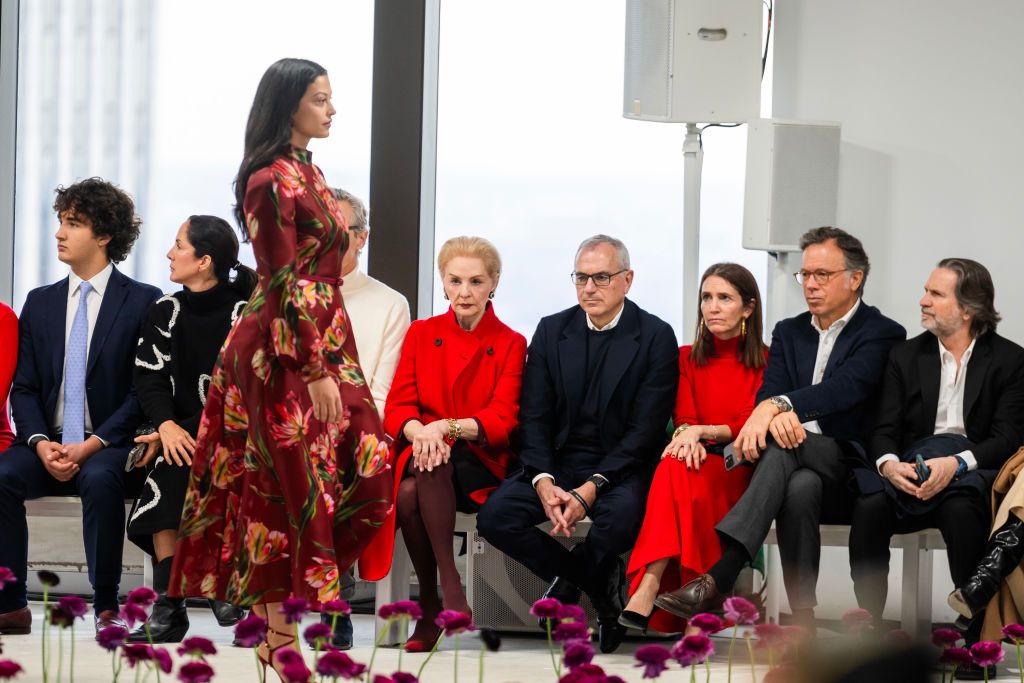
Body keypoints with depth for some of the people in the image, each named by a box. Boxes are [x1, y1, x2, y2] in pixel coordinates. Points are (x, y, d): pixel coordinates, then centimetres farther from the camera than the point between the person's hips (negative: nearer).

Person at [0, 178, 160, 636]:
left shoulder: (143, 302, 0)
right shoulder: (40, 303, 15)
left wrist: (92, 445, -17)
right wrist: (41, 443, -10)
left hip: (110, 447, -4)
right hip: (48, 446, 4)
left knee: (99, 477, -37)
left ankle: (106, 607, -27)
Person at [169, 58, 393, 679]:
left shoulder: (307, 172, 12)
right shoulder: (271, 181, -16)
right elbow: (284, 285, -19)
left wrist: (334, 359, 17)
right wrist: (316, 371, -21)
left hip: (327, 341, 9)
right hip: (284, 352, -9)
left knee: (366, 462, 5)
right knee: (293, 486, -3)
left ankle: (279, 590, 16)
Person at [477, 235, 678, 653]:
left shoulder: (656, 337, -4)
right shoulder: (552, 331, 8)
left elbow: (645, 430, -10)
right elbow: (534, 417, 3)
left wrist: (590, 489, -20)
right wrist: (544, 482, -16)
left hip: (621, 467, -4)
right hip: (557, 462, 4)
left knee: (621, 516, -38)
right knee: (495, 516, -23)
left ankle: (568, 582, -5)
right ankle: (602, 583, -7)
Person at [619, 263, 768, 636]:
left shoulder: (765, 362, 6)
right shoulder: (688, 359, 17)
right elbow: (683, 419, 5)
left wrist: (701, 431, -19)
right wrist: (687, 438, -20)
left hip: (740, 469, -2)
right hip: (698, 463, 2)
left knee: (678, 472, -35)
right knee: (678, 463, -36)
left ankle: (647, 589, -49)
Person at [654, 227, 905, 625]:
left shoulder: (882, 335, 1)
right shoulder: (789, 332, 19)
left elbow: (847, 387, -19)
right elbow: (768, 394, 4)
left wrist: (778, 405, -34)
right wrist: (776, 414, -24)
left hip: (849, 476, -3)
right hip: (799, 470, 3)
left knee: (786, 447, -36)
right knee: (800, 487, -36)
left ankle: (718, 579, -50)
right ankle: (802, 620, -41)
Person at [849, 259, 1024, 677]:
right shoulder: (906, 356, 13)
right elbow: (883, 431, 5)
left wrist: (955, 464, -26)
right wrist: (890, 466, -20)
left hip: (974, 472, -3)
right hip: (912, 468, 3)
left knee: (961, 510, -38)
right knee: (869, 506, -30)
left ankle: (977, 638, -32)